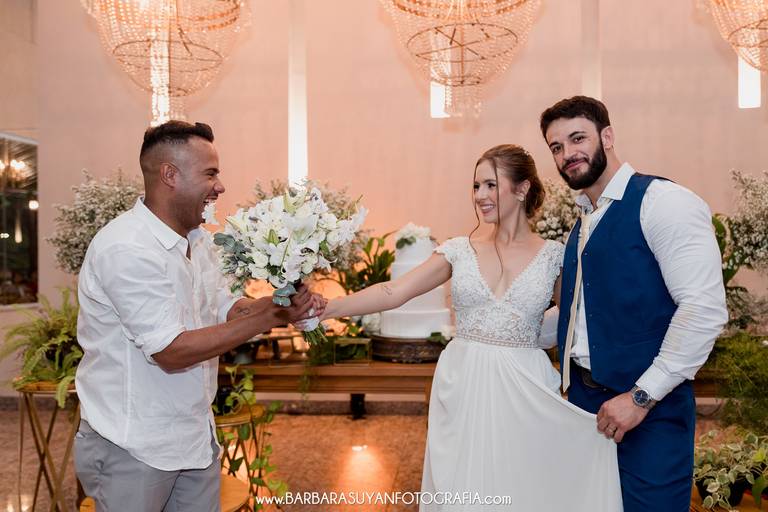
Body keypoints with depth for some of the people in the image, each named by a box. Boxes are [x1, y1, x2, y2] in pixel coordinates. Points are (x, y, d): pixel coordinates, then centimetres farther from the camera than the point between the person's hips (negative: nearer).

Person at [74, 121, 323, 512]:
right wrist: (270, 316, -24)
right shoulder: (125, 248, -22)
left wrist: (285, 304, -12)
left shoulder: (197, 239, 7)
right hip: (133, 449, -8)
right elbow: (171, 352, -25)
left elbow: (227, 309, 8)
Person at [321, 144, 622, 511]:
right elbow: (394, 292, -6)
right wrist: (325, 308, -18)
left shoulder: (553, 256, -1)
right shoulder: (460, 250, 2)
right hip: (462, 388, 2)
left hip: (524, 390, -1)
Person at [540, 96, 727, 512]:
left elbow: (706, 309, -20)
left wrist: (642, 396, -19)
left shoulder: (663, 202, -13)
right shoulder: (584, 220, 12)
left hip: (648, 408, -7)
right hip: (585, 399, 7)